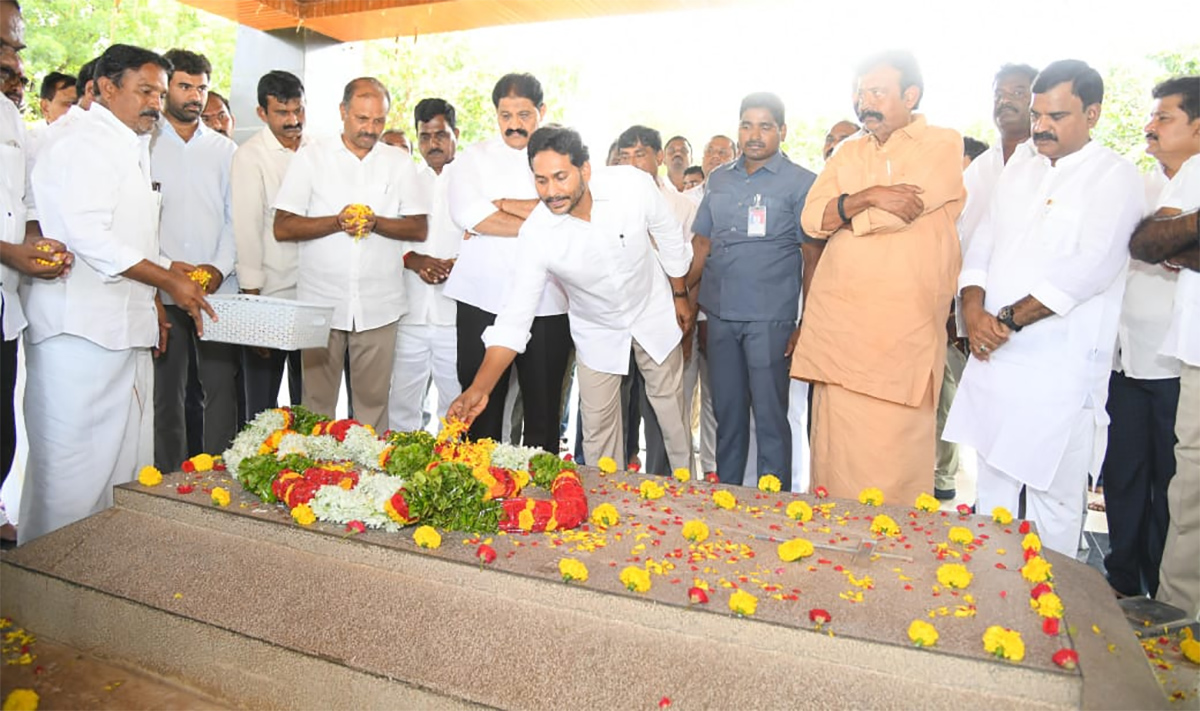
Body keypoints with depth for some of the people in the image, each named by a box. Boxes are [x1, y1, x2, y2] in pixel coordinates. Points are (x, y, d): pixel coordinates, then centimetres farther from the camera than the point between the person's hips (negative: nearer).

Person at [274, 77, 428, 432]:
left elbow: (419, 229, 4)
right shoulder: (311, 157, 5)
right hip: (321, 302, -1)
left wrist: (375, 222, -12)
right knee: (317, 401, 5)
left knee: (373, 399, 4)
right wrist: (337, 221, -13)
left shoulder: (399, 162, 9)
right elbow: (283, 227, 0)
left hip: (379, 305, 1)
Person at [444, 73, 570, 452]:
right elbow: (466, 214, -9)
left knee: (544, 405, 6)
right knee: (482, 403, 4)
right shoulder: (475, 158, 11)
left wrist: (502, 204, -8)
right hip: (483, 301, 0)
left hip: (548, 304, 0)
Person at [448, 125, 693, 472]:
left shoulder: (633, 185, -28)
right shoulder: (535, 234, -28)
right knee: (597, 424, 4)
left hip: (653, 313, 1)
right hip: (597, 329, 0)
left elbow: (670, 240, -8)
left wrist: (680, 296, 5)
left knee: (671, 406, 14)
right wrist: (478, 388, -36)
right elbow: (515, 318, -27)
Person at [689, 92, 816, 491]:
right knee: (726, 412, 14)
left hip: (769, 318, -4)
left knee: (769, 417, 1)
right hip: (719, 313, 5)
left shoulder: (800, 182, -1)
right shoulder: (719, 178, 14)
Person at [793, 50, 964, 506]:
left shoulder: (944, 146, 4)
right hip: (837, 322, 4)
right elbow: (811, 221, 4)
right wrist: (865, 198, -10)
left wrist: (837, 215, 2)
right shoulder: (847, 153, 19)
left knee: (895, 447, -3)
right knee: (837, 446, 5)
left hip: (903, 327, -4)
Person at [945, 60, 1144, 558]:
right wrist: (974, 308, -6)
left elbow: (1089, 268, -15)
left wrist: (1009, 319, -14)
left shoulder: (1116, 178, -3)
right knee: (993, 488, 13)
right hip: (993, 356, 6)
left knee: (1053, 501, 0)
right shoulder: (1017, 174, 17)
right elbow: (980, 249, 12)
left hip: (1058, 369, -6)